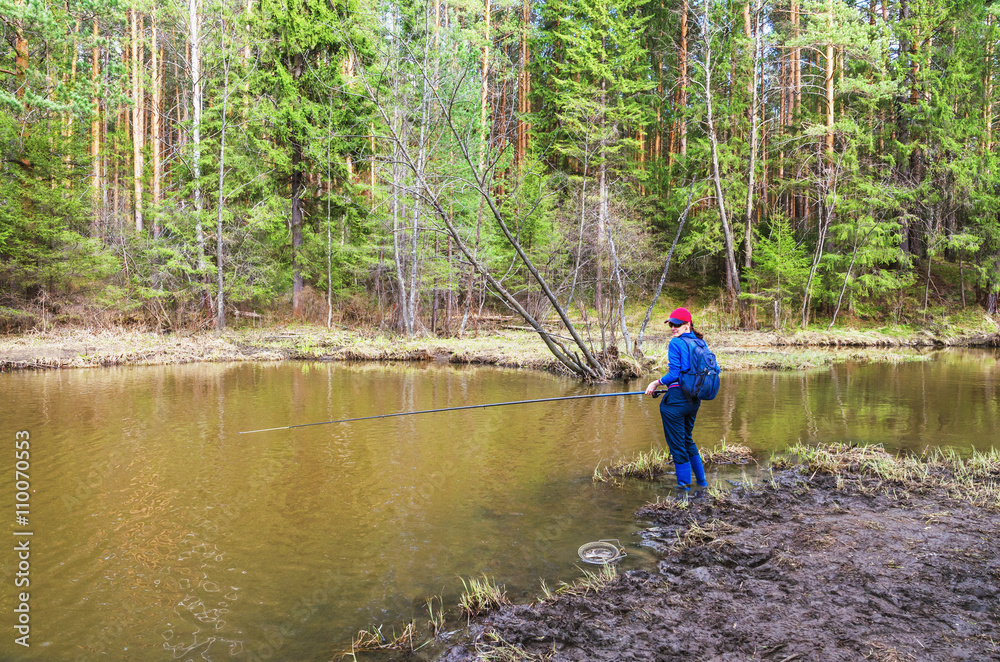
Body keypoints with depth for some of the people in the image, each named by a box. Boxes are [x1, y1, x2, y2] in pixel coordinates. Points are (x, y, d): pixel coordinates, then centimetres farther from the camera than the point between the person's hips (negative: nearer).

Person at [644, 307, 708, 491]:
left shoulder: (676, 343, -12)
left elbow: (674, 374, -18)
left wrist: (656, 383, -3)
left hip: (676, 398, -8)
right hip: (694, 399, 8)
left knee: (677, 443, 4)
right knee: (687, 439, 24)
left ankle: (684, 485, 11)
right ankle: (701, 481, 30)